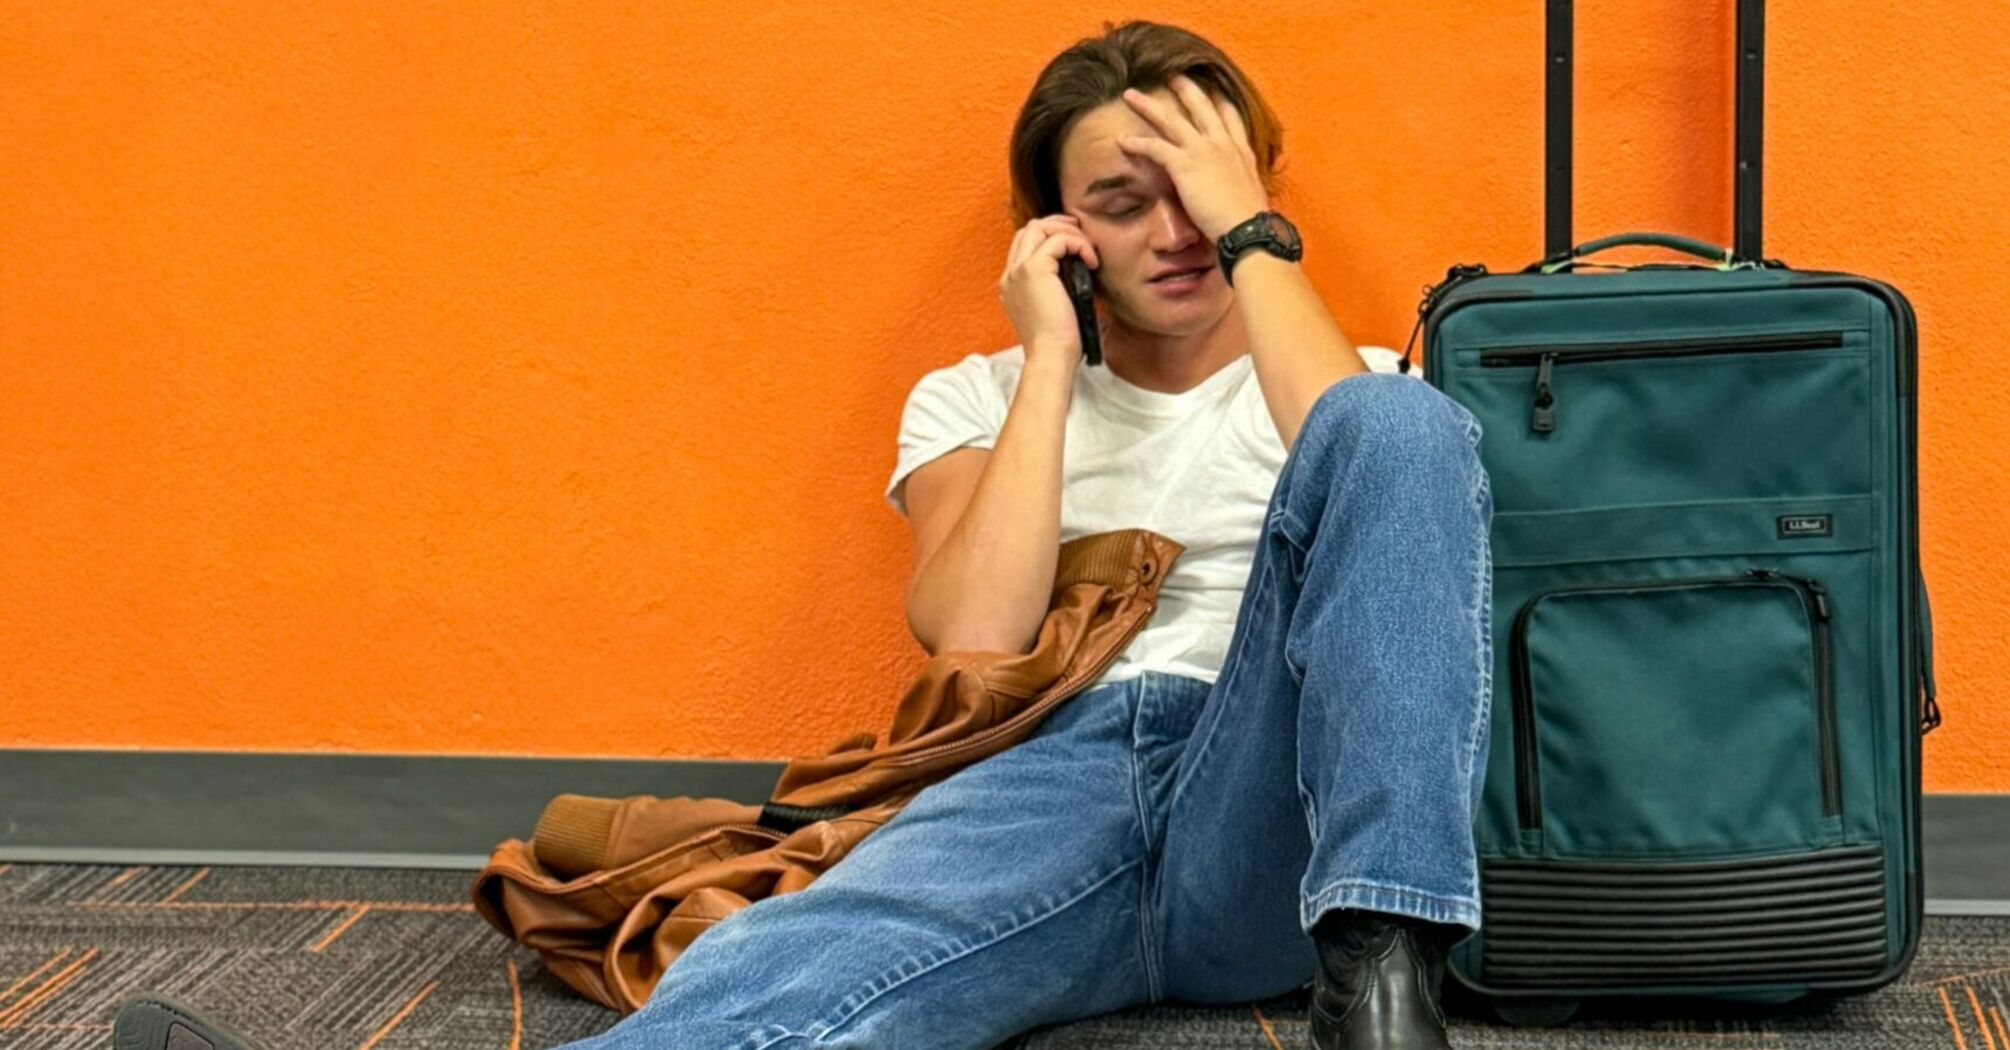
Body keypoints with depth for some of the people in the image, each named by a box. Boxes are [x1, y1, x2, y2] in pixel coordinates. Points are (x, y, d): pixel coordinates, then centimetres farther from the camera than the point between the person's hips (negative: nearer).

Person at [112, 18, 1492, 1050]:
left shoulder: (1334, 374, 22)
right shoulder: (976, 400, 22)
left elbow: (1373, 468, -6)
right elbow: (974, 636, 1)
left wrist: (1252, 233, 1)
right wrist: (1053, 355, 4)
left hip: (1270, 811, 1)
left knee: (1402, 423, -25)